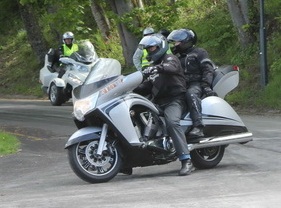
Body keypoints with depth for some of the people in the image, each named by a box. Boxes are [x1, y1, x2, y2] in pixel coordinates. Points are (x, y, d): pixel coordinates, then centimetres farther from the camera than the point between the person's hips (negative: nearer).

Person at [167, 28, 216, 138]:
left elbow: (208, 69, -4)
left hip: (196, 84, -7)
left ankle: (198, 126, -54)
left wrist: (206, 85, -20)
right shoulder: (178, 57, 31)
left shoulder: (199, 52, 9)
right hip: (181, 86, 7)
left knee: (191, 94, -40)